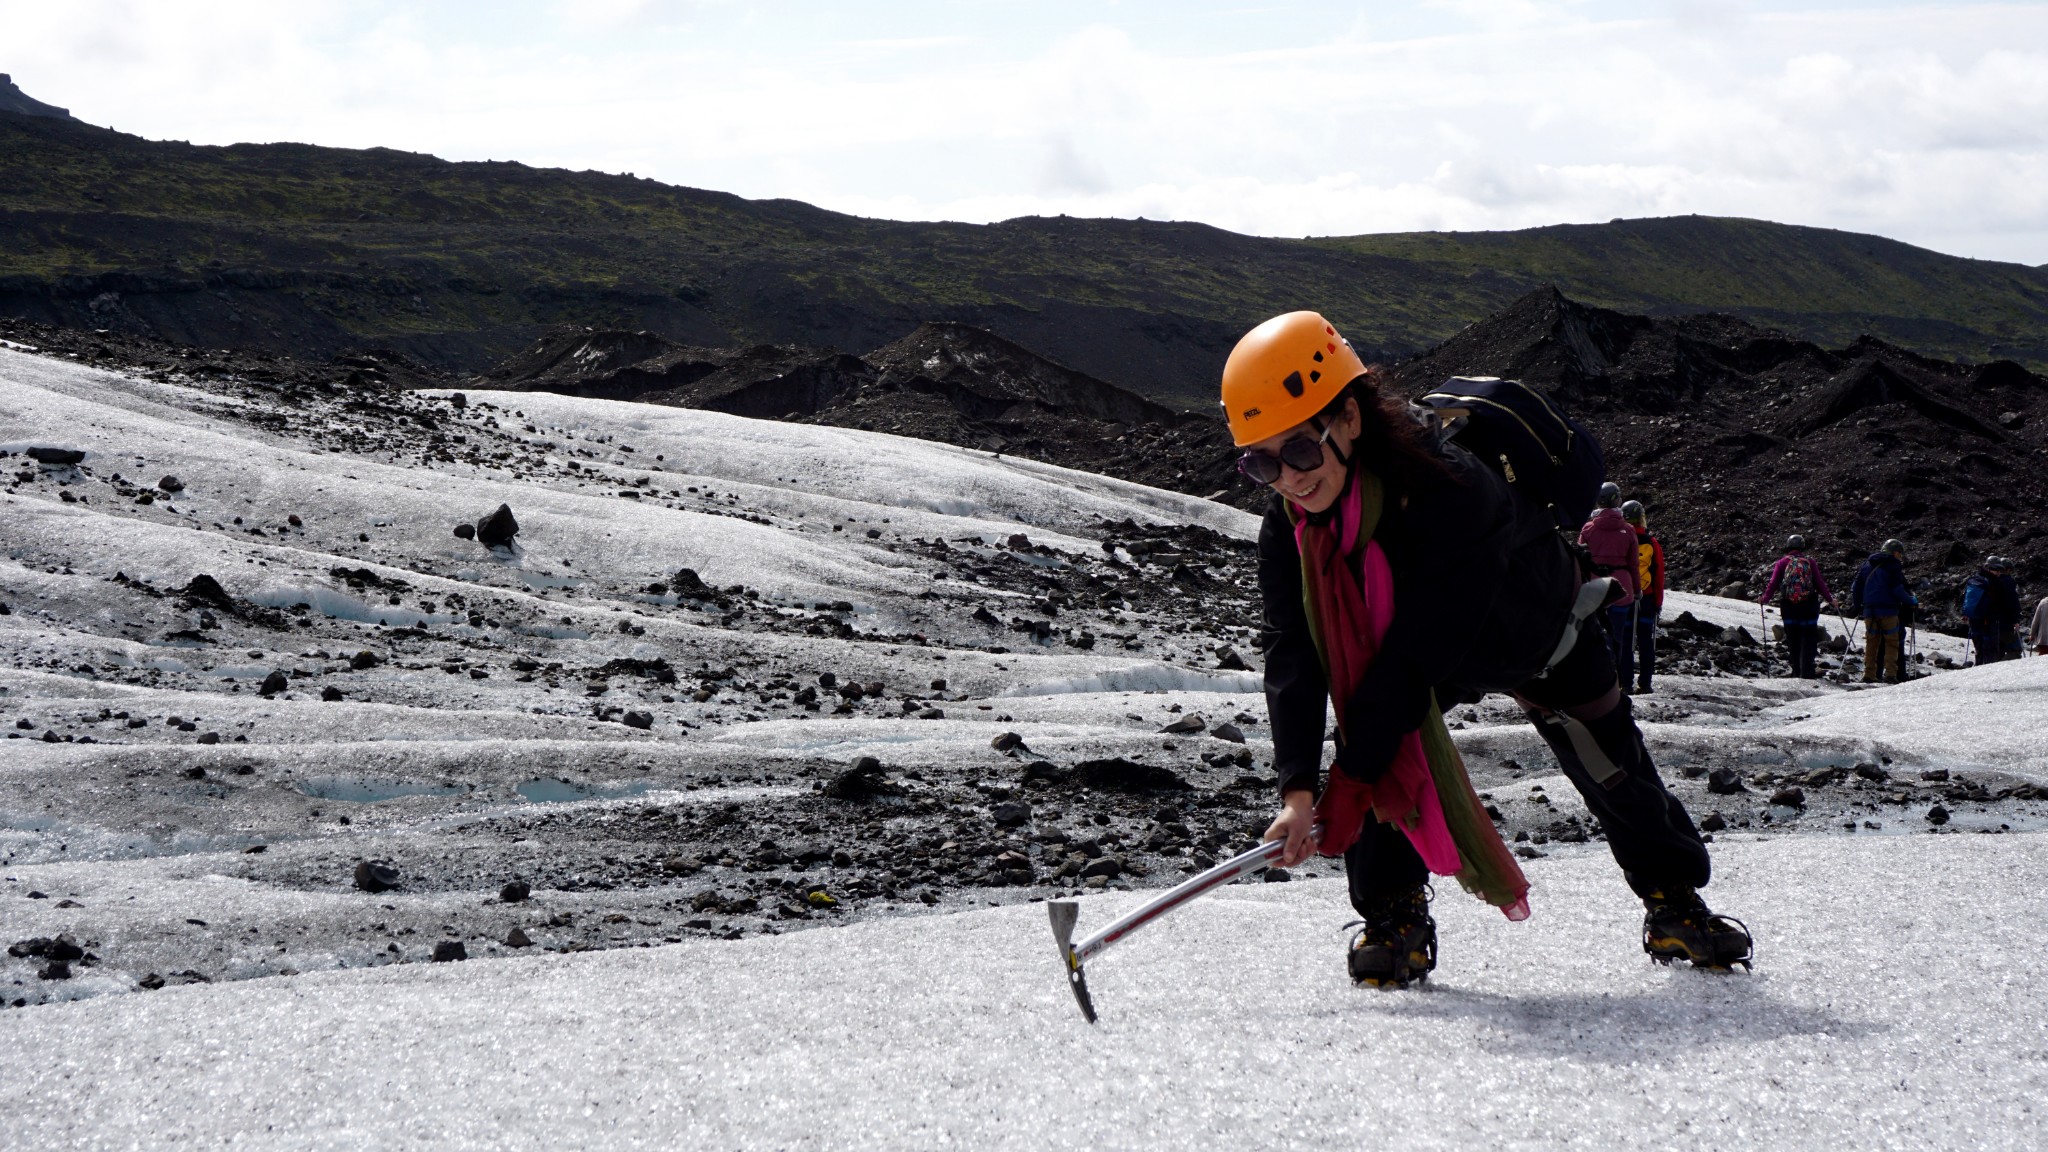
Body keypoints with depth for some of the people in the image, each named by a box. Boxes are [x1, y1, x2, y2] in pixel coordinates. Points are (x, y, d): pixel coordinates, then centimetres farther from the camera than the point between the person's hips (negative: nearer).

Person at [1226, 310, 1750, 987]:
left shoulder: (1448, 488, -46)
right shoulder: (1286, 534, -29)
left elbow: (1422, 647, -46)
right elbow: (1293, 657, -33)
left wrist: (1352, 776, -46)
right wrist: (1298, 786, -46)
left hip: (1533, 626, -3)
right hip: (1400, 642, 3)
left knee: (1610, 764, 6)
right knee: (1380, 756, -21)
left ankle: (1674, 903, 30)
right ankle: (1394, 917, -6)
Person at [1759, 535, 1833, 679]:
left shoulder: (1783, 562, 2)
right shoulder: (1809, 562, 2)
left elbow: (1773, 582, -3)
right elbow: (1820, 583, 0)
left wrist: (1765, 598, 8)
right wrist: (1829, 599, 9)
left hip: (1788, 606, 1)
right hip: (1808, 605, -1)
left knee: (1793, 640, 11)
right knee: (1808, 639, 1)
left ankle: (1797, 671, 12)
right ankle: (1807, 671, -10)